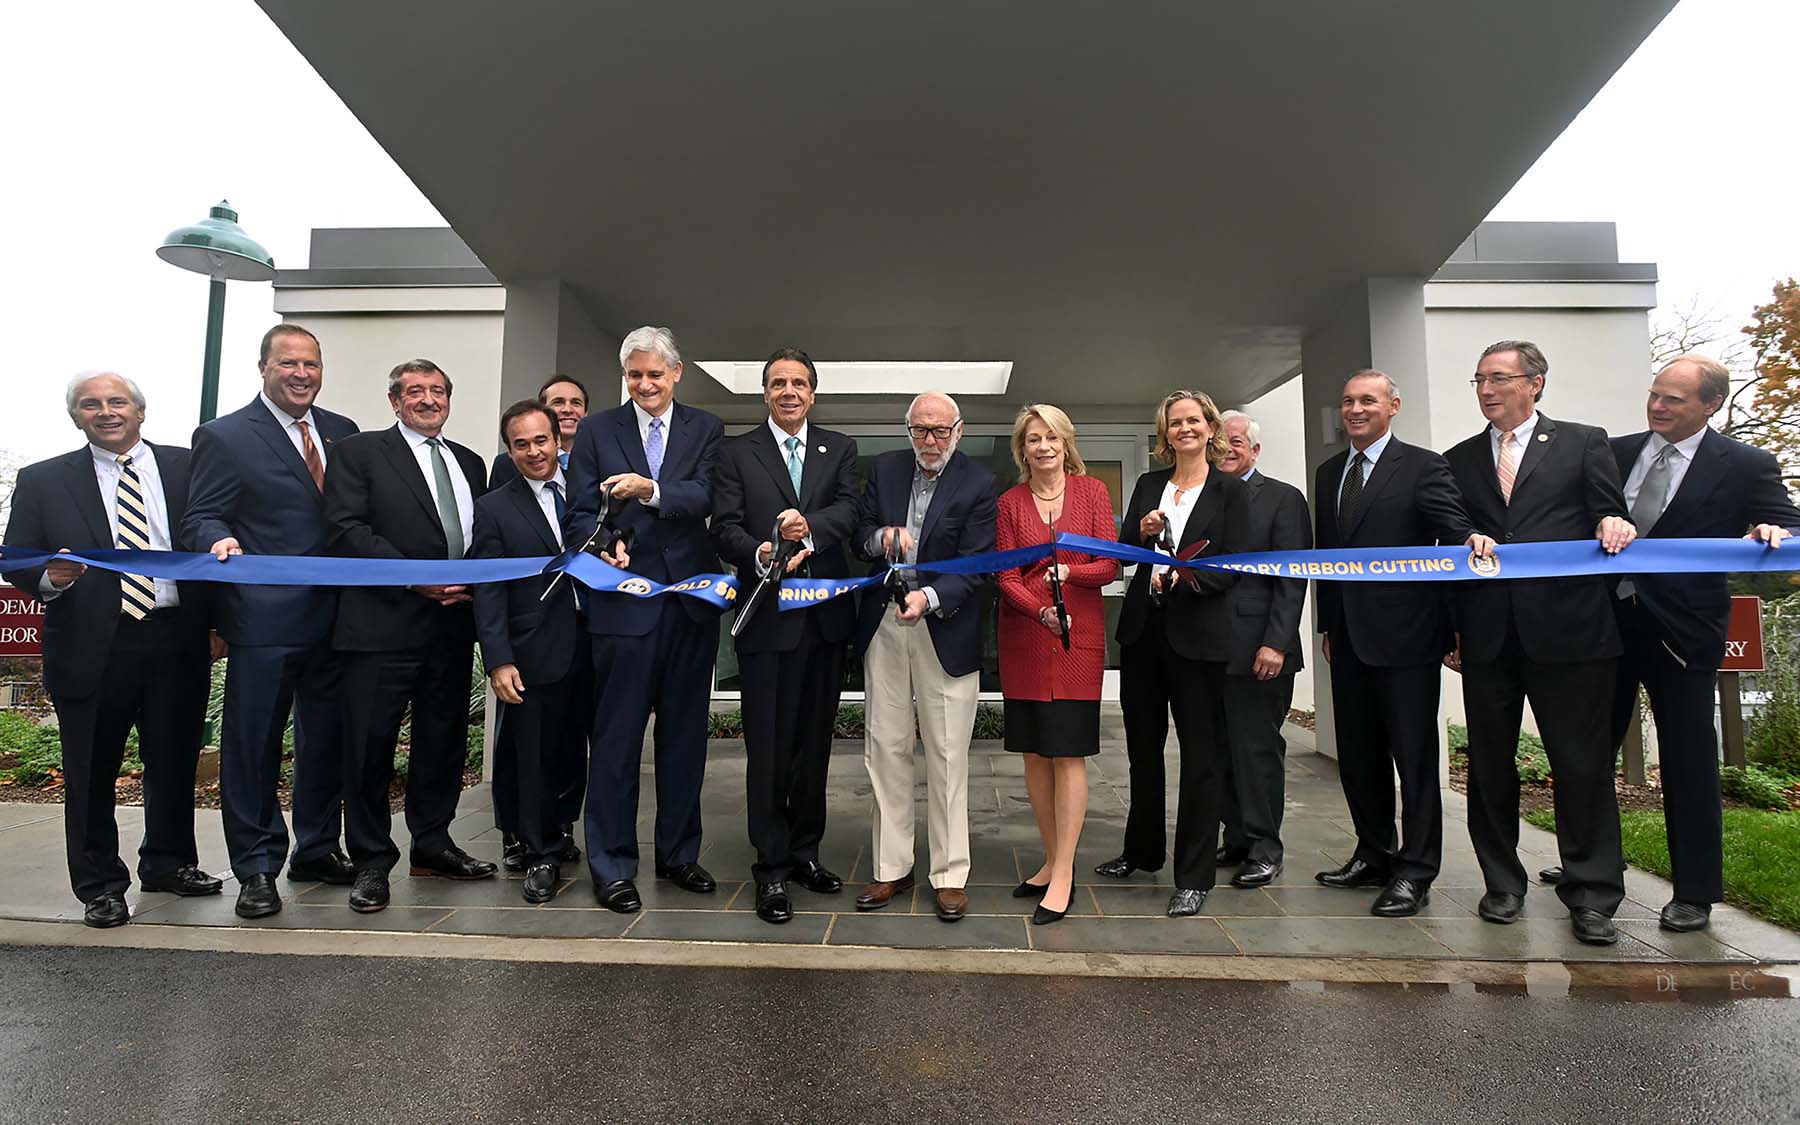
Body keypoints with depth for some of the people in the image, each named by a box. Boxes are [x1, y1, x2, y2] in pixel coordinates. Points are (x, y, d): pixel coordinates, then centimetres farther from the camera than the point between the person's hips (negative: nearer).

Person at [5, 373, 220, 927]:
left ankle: (168, 863, 31)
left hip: (177, 642, 1)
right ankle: (99, 885, 23)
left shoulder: (186, 466, 6)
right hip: (92, 647, -1)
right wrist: (49, 578, -19)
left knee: (175, 762, 13)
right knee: (91, 772, 8)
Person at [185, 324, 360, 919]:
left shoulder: (342, 432, 12)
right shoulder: (224, 436, -1)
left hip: (335, 617, 5)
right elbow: (201, 517, -3)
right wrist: (220, 539, -26)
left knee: (327, 739, 14)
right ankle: (257, 867, 15)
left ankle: (319, 849, 29)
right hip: (264, 618, -4)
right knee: (253, 743, 2)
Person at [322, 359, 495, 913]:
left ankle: (432, 843, 27)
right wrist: (415, 577, -16)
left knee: (444, 738, 13)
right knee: (370, 742, 0)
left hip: (453, 623, 5)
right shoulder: (360, 452, 2)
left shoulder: (470, 463, 18)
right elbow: (345, 529, -9)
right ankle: (371, 861, 13)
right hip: (384, 623, -5)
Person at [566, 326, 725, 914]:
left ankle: (678, 854, 25)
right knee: (617, 738, 0)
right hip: (625, 598, -1)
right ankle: (612, 866, 12)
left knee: (685, 735, 11)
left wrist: (651, 490, -26)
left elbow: (706, 496, -8)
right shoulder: (597, 430, 8)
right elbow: (580, 513, 3)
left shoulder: (706, 429, 8)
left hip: (692, 600, 2)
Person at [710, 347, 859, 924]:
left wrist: (809, 525, -27)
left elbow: (848, 510, -6)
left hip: (826, 616, 3)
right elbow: (724, 529, -5)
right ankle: (771, 867, 11)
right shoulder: (736, 453, 6)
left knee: (814, 741, 13)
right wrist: (760, 554, -25)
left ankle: (805, 851, 27)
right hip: (767, 617, -3)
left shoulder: (839, 450, 11)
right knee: (768, 746, 0)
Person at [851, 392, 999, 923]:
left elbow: (974, 565, -10)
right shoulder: (883, 469, 8)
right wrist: (882, 537, -15)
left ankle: (949, 875, 14)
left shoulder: (979, 484, -4)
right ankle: (891, 868, 21)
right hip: (883, 623, 4)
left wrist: (929, 597, -26)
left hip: (944, 628, -3)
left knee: (947, 756, 1)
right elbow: (858, 534, 8)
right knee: (885, 749, 8)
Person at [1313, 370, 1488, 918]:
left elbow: (1451, 523, -15)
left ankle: (1414, 872, 11)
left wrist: (1472, 538, -39)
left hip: (1405, 635, -6)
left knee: (1414, 755, 2)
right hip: (1349, 636, 7)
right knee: (1357, 754, 15)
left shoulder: (1423, 467, -3)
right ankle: (1374, 854, 30)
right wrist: (1327, 624, 13)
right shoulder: (1328, 473, 14)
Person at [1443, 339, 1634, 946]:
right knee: (1490, 766, 9)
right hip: (1488, 637, 3)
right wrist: (1450, 628, 8)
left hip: (1568, 629, -2)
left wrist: (1614, 526, -20)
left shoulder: (1584, 443, 7)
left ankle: (1591, 896, 15)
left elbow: (1610, 521, 4)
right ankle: (1502, 884, 22)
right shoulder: (1458, 460, 14)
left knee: (1582, 766, 2)